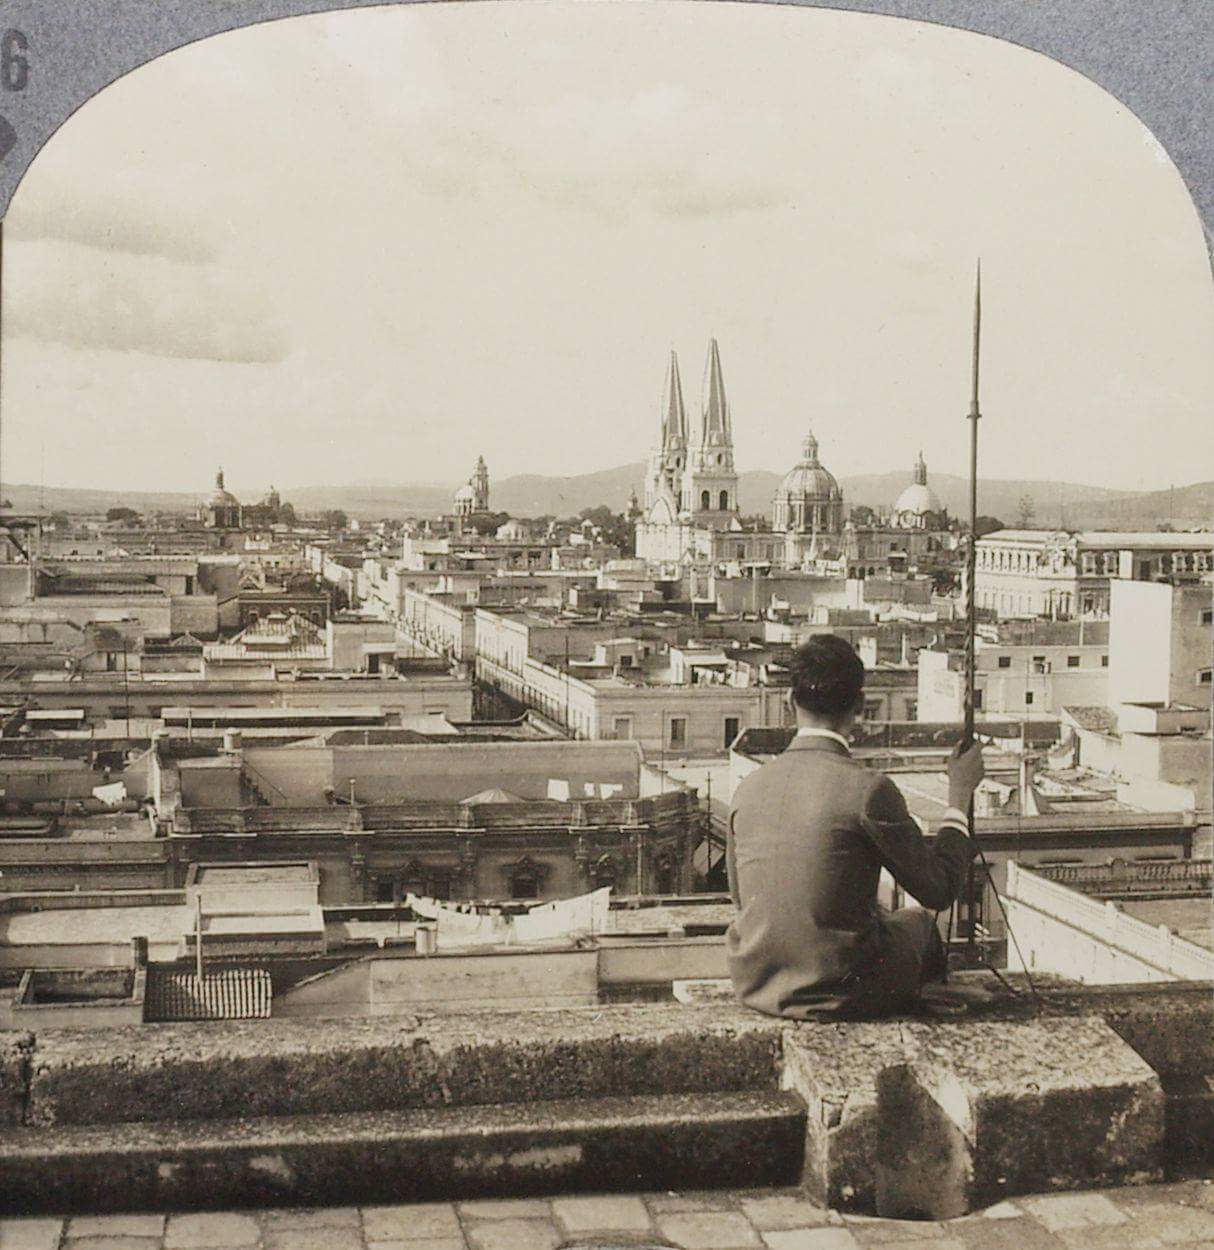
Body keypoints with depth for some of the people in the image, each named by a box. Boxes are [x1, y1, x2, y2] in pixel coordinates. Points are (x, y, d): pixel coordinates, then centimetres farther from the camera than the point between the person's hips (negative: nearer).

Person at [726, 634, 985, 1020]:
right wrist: (960, 794, 5)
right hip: (840, 995, -4)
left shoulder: (748, 789, -3)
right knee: (915, 920, 28)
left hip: (755, 986, 5)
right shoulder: (868, 789, -18)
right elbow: (939, 890, -6)